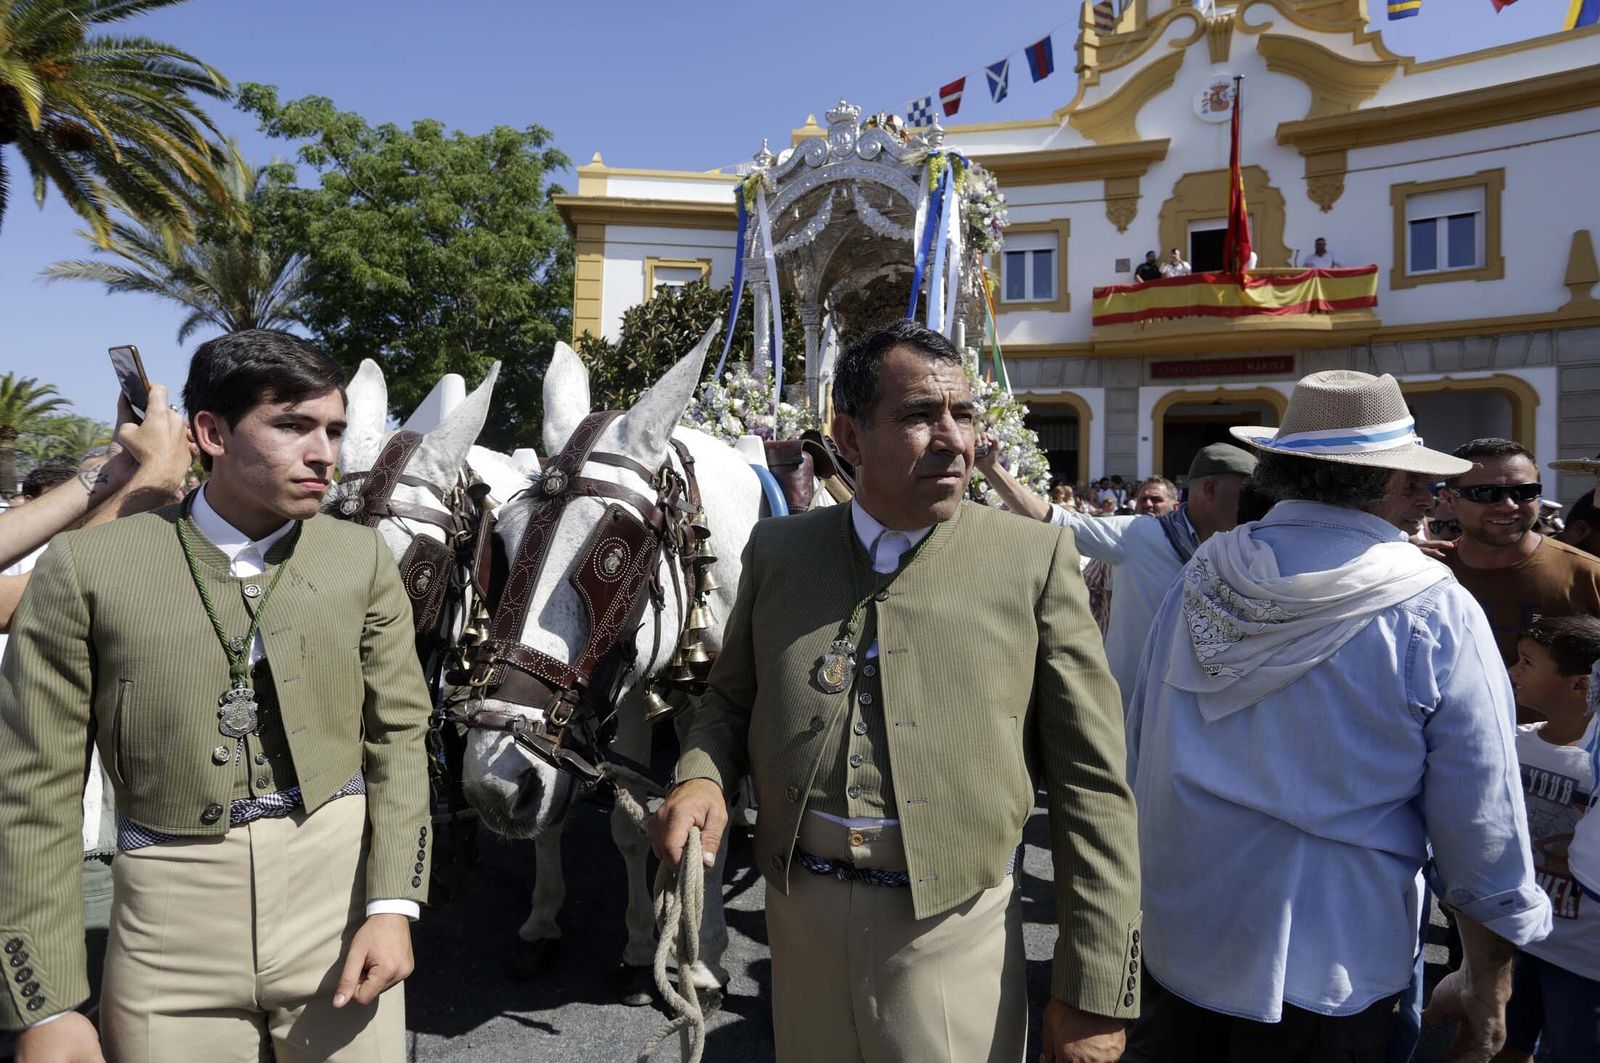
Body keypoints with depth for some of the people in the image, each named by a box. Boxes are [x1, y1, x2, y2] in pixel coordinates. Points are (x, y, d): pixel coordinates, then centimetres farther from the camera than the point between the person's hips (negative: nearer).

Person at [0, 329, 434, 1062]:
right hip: (172, 920, -1)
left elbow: (398, 731, 2)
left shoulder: (362, 559, 0)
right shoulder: (87, 567, -5)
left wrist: (392, 905, -7)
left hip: (338, 897, 1)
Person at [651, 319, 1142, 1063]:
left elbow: (1090, 784, -6)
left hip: (953, 932, -2)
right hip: (797, 920, 3)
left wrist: (1094, 991, -7)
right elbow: (731, 696, 13)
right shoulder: (776, 551, 1)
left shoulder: (1033, 558, -6)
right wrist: (701, 776, -9)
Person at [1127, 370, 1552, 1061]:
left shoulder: (1202, 576, -6)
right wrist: (1487, 984, 4)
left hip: (1178, 935, 3)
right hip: (1322, 968, -3)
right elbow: (1482, 821, -11)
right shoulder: (1433, 614, -16)